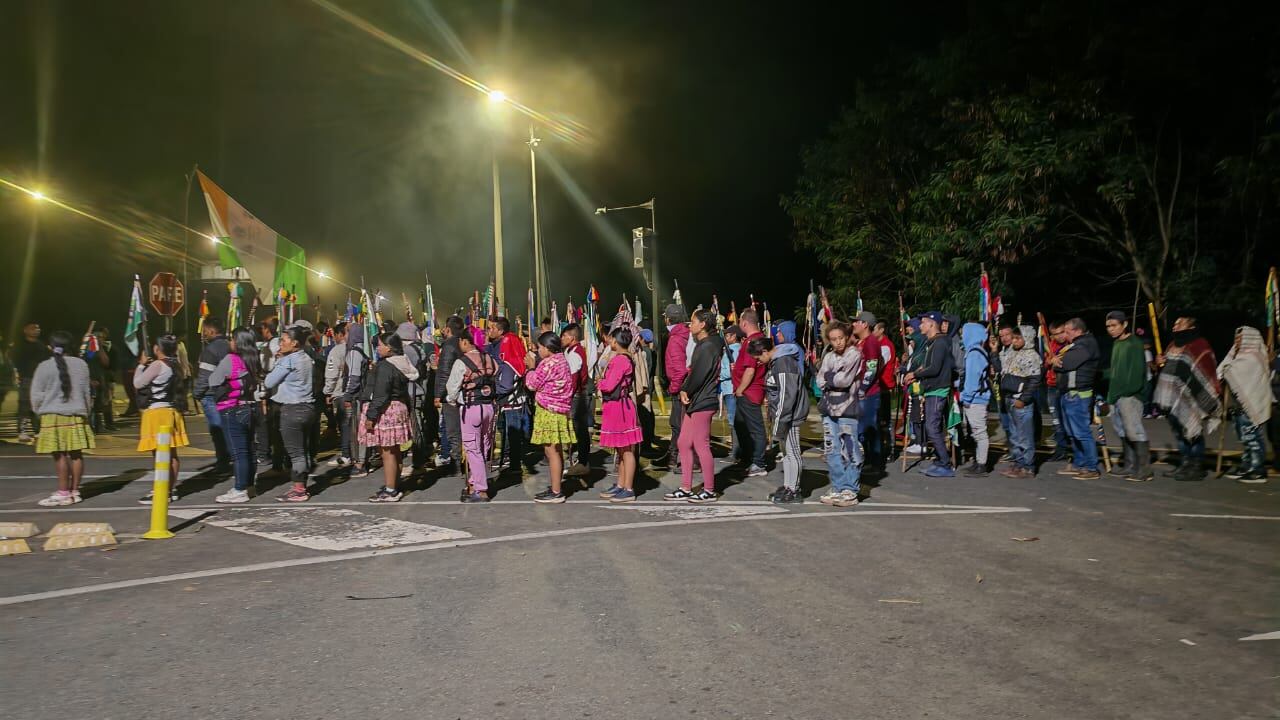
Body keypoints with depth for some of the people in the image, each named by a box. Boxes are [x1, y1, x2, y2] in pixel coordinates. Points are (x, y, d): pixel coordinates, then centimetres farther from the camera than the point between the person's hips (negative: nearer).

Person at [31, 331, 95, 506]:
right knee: (76, 454, 7)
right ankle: (74, 491, 13)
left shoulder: (44, 367, -7)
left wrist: (39, 412, 13)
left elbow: (37, 395, -3)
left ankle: (63, 493, -3)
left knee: (60, 455, -4)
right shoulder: (81, 365, 3)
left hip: (53, 416, -4)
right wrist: (86, 411, 22)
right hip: (76, 415, 4)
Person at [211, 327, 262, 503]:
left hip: (232, 411, -7)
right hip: (250, 408, 7)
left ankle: (240, 490, -1)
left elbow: (213, 381, -8)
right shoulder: (253, 360, 7)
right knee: (248, 450, 14)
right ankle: (247, 485, 23)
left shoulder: (230, 360, -14)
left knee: (237, 451, -4)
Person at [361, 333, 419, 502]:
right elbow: (404, 392, 18)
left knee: (387, 452, -4)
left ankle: (390, 491, 0)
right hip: (399, 408, 10)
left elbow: (380, 395, -21)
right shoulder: (402, 365, 12)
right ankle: (390, 485, 26)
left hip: (385, 411, -10)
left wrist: (371, 416, -18)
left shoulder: (384, 366, -17)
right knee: (394, 451, 16)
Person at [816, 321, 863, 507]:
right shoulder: (828, 356, 13)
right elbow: (821, 382, 5)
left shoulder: (854, 355, -3)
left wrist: (829, 377, 1)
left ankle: (850, 491, 1)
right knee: (832, 451, 8)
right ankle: (837, 488, 16)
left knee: (850, 451, -4)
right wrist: (837, 380, -8)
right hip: (829, 408, 6)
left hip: (847, 409, -6)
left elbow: (845, 380, -13)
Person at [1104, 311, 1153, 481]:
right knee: (1123, 432, 13)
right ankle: (1129, 466, 20)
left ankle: (1145, 469, -5)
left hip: (1129, 396, -9)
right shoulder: (1116, 344, 15)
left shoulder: (1134, 344, -11)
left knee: (1134, 431, -9)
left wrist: (1129, 390, -21)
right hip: (1115, 395, 9)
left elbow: (1137, 371, -18)